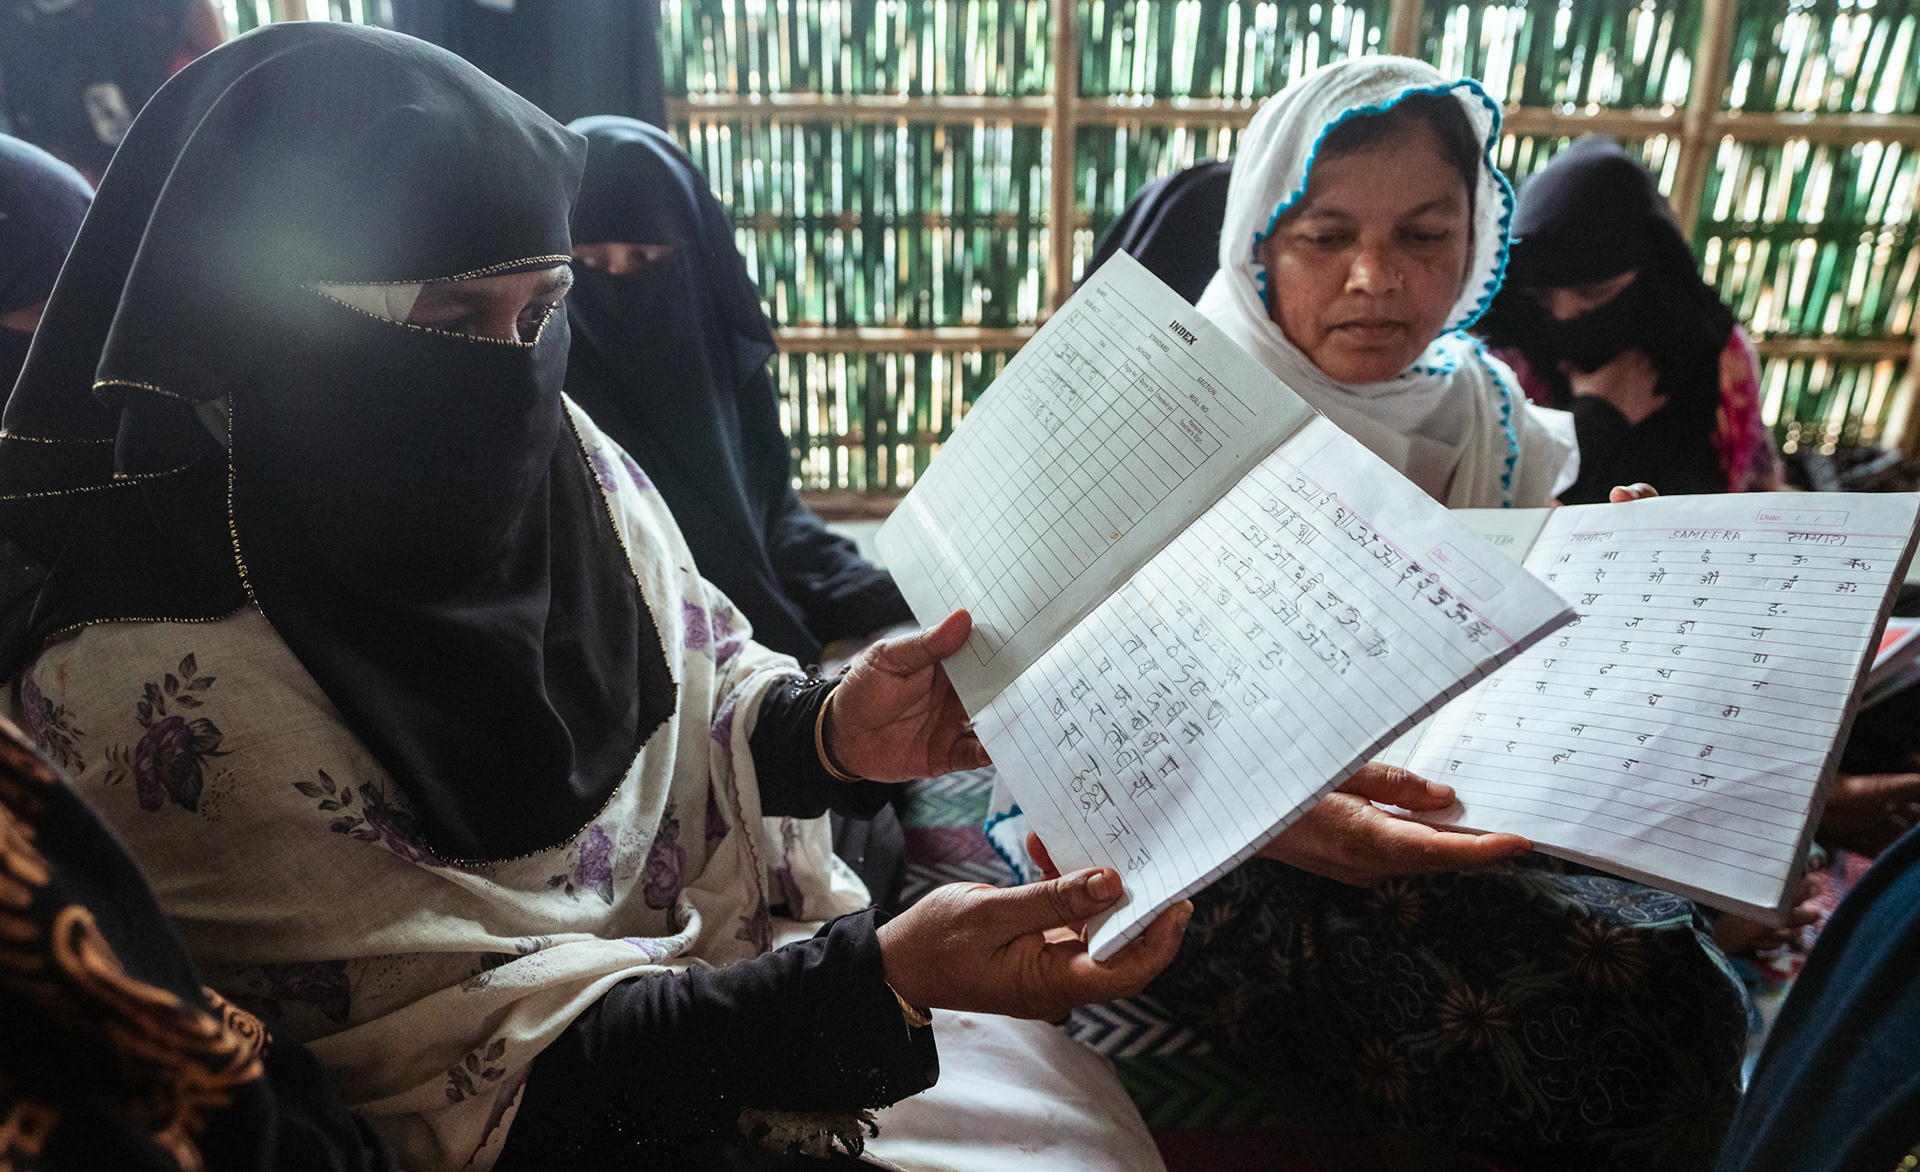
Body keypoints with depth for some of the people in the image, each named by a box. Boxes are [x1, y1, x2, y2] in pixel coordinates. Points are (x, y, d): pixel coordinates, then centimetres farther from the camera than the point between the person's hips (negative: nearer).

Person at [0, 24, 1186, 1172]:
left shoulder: (554, 452, -7)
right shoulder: (146, 688, -23)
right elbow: (453, 1042, -22)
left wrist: (830, 734, -19)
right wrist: (879, 981, -32)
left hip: (755, 955, 5)